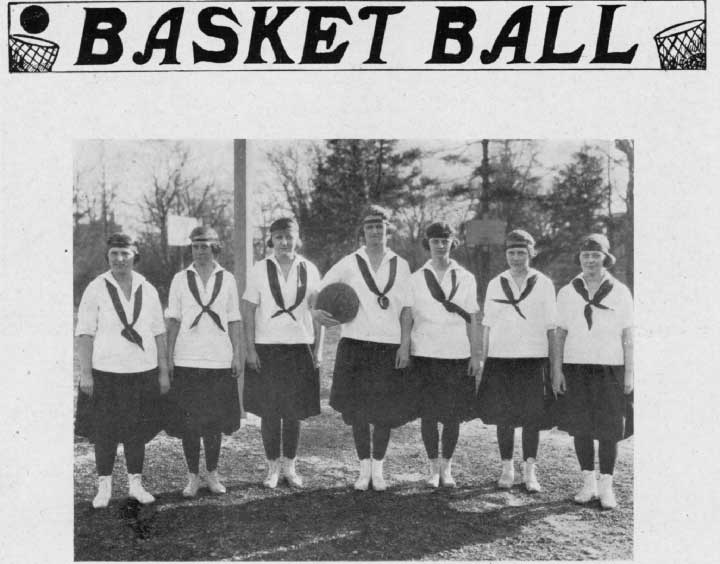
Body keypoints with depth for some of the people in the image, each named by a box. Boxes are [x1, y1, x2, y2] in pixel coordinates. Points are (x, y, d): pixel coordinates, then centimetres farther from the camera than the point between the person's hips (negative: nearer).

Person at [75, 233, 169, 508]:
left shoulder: (147, 290, 6)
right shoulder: (96, 289, -3)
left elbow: (159, 333, 9)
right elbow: (84, 334, -4)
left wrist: (164, 372, 7)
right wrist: (85, 373, -10)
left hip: (143, 371, 3)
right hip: (106, 372, -3)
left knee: (137, 431, 10)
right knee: (104, 432, 4)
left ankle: (135, 483, 23)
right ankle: (104, 487, 17)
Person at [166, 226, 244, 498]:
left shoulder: (227, 279, 6)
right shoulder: (180, 279, 4)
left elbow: (234, 321, 7)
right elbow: (173, 321, 4)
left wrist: (238, 354, 1)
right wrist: (169, 356, -2)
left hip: (220, 360, 1)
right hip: (187, 360, -1)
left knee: (216, 420, 7)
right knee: (188, 422, 1)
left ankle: (212, 474, 21)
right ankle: (193, 477, 14)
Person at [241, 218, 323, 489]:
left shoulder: (309, 270, 4)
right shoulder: (260, 270, -1)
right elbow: (248, 311, -1)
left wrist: (317, 349, 2)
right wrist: (250, 349, -7)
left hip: (301, 346, 1)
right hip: (266, 347, -1)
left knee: (294, 412, 7)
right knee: (269, 411, 4)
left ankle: (289, 466, 21)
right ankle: (273, 467, 18)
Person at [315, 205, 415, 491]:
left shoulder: (400, 265, 6)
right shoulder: (349, 263, 3)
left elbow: (406, 309, 5)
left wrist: (405, 346, -4)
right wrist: (317, 313, -13)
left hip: (390, 346, 1)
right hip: (355, 343, -1)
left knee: (386, 410, 4)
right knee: (358, 409, 2)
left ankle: (378, 469, 19)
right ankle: (364, 469, 17)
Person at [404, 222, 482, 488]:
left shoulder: (465, 278, 7)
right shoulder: (416, 279, 6)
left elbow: (472, 319, 7)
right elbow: (407, 318, 4)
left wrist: (476, 354, 2)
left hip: (458, 354, 0)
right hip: (424, 353, 0)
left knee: (453, 415, 3)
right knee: (428, 414, 2)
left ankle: (446, 466, 19)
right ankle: (433, 467, 16)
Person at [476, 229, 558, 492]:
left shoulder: (544, 284, 4)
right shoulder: (495, 284, 8)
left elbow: (551, 328, 5)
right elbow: (488, 326, 10)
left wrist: (555, 365, 1)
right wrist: (483, 362, 6)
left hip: (534, 358, -1)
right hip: (500, 358, 1)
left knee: (532, 417, 0)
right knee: (503, 417, 5)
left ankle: (529, 472, 10)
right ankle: (507, 469, 17)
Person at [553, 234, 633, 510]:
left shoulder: (620, 292, 3)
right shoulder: (567, 292, 7)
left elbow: (628, 336, 3)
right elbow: (560, 334, 8)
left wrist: (629, 373, -1)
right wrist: (557, 370, 3)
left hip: (610, 366, -1)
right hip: (576, 366, 2)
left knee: (608, 428, -1)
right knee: (580, 427, 4)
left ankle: (606, 486, 9)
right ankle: (588, 482, 17)